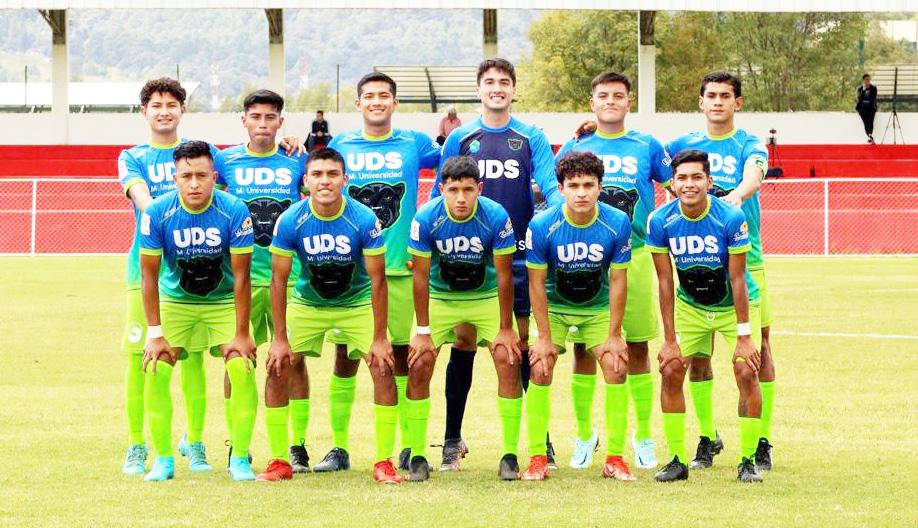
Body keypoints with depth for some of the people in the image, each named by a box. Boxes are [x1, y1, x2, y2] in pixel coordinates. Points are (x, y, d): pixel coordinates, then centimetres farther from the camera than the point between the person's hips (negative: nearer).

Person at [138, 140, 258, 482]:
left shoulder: (234, 212, -22)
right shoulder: (157, 213, -20)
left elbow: (241, 275, -17)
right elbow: (149, 274, -12)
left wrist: (241, 335, -18)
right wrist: (155, 334, -16)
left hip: (224, 301, -1)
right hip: (174, 300, 1)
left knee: (242, 370, -17)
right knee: (156, 371, -15)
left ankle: (239, 458, -3)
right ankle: (163, 459, 0)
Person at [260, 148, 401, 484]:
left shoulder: (364, 220, -22)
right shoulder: (290, 222, -20)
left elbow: (377, 280, -17)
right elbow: (279, 280, -12)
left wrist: (379, 339, -18)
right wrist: (280, 339, -14)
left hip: (357, 304, -1)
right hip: (307, 303, 1)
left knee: (383, 368, -16)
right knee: (277, 369, -10)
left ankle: (384, 463, -7)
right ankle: (279, 462, 2)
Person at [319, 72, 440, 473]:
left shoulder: (414, 144, 8)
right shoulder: (340, 146, 9)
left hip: (401, 266, 0)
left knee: (403, 356, 0)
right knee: (345, 357, 1)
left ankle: (409, 447, 6)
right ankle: (339, 448, 7)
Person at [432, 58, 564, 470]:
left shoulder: (531, 138, 5)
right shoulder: (460, 139, 7)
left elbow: (550, 186, -5)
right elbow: (439, 197, 10)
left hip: (519, 255, -1)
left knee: (524, 343, 0)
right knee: (463, 343, 1)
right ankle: (453, 440, 7)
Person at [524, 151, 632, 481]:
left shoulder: (617, 224, -20)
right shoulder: (542, 226, -23)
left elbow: (618, 280, -11)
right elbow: (537, 282, -15)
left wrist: (614, 335, -10)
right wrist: (544, 338, -14)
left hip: (599, 309, 1)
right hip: (554, 308, -1)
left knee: (616, 367, -12)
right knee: (540, 370, -14)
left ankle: (615, 458, -2)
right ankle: (537, 458, -5)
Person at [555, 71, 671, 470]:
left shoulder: (647, 147, 9)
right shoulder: (575, 147, 10)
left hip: (634, 257, 0)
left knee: (637, 348, 2)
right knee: (583, 349, 1)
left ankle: (644, 437, 11)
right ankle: (584, 435, 12)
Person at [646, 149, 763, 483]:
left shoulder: (731, 218, -26)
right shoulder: (660, 221, -19)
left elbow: (737, 279, -21)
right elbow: (665, 282, -13)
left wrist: (744, 336, -20)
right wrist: (670, 339, -13)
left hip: (733, 305, -2)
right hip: (690, 306, 2)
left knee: (746, 373, -15)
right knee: (671, 371, -9)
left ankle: (748, 460, -3)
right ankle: (677, 460, 2)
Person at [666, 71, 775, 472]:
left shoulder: (750, 146, -1)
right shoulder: (684, 145, 9)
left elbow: (753, 175, -22)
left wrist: (737, 195, -45)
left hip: (745, 260, -3)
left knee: (759, 347, -3)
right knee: (695, 353, 2)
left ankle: (762, 441, 6)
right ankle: (707, 438, 16)